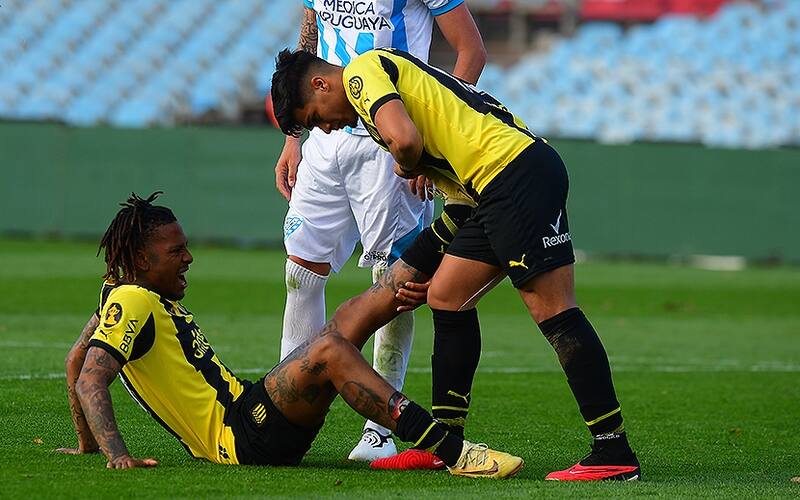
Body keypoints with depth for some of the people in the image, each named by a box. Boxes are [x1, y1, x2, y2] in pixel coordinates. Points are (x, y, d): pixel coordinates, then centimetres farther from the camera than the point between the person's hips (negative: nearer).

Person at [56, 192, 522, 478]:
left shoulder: (137, 294, 18)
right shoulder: (130, 303, -10)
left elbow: (74, 361, 29)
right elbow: (89, 382, -21)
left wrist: (87, 445, 32)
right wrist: (116, 454, -33)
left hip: (253, 413, 10)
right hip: (242, 438, -10)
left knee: (351, 318, 7)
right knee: (330, 351, -32)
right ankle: (452, 452, -41)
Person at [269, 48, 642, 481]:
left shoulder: (361, 72, -2)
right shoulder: (385, 72, 29)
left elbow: (405, 140, -19)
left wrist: (405, 167, 3)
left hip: (518, 172, -10)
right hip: (496, 189, 10)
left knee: (552, 310, -11)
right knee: (447, 297, 13)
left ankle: (615, 455, -13)